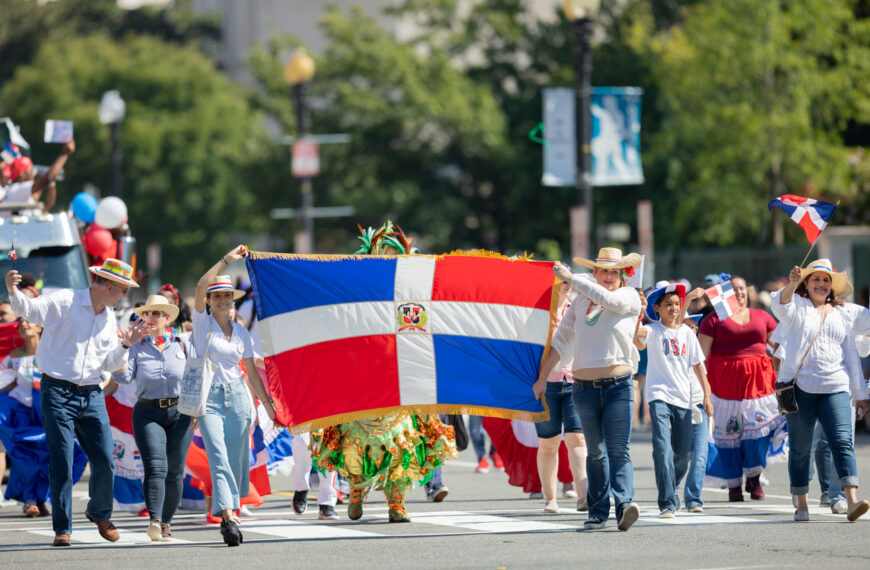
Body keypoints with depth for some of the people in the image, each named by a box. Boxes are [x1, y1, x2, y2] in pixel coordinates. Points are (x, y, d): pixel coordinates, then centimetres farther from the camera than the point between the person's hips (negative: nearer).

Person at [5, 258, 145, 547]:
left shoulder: (109, 318, 14)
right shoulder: (65, 302, -6)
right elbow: (30, 308, -17)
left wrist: (125, 345, 2)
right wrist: (13, 292, -38)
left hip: (91, 396, 6)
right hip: (58, 393, -6)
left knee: (104, 461, 0)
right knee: (62, 463, -8)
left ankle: (100, 513, 27)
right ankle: (62, 529, 0)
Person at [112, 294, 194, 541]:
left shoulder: (182, 345, 6)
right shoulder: (137, 348, 4)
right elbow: (123, 377, -8)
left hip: (179, 412, 2)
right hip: (148, 414, -2)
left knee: (174, 472, 3)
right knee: (155, 467, -18)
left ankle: (166, 521, 18)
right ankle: (154, 521, -30)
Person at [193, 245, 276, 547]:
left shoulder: (241, 332, 12)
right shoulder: (203, 324, 2)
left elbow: (252, 372, 17)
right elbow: (201, 286, -15)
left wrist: (268, 405, 14)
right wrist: (227, 260, -16)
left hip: (237, 398, 4)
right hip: (210, 398, -4)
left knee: (237, 462, 3)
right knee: (219, 458, -17)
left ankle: (229, 517, 15)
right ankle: (229, 517, -29)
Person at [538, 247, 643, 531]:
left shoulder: (629, 297, 1)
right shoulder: (580, 303, 11)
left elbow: (607, 299, -20)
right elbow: (562, 341, 15)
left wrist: (570, 277, -12)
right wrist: (542, 377, 12)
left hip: (618, 386, -3)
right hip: (585, 388, 3)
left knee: (618, 450, -14)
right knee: (595, 452, 9)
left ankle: (624, 504, -24)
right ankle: (598, 511, 14)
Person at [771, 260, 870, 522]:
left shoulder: (842, 315, 18)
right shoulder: (797, 307, 6)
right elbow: (780, 305, -19)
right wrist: (792, 284, -39)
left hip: (834, 389, 2)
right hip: (800, 387, -2)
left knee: (843, 442, -13)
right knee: (800, 447, 4)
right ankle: (801, 504, 14)